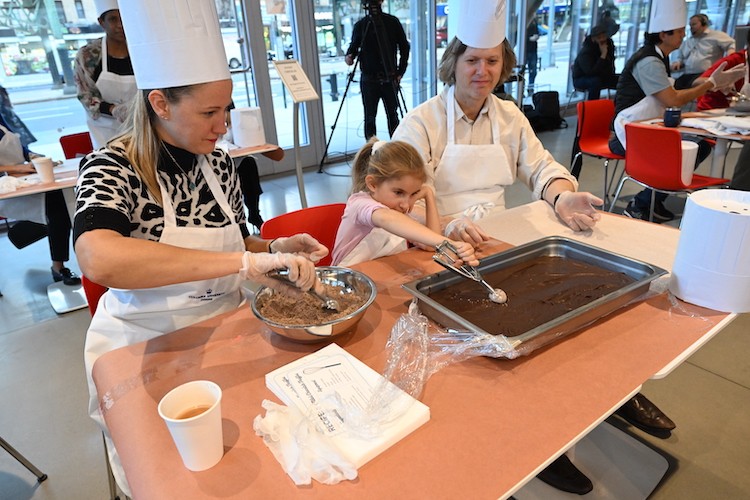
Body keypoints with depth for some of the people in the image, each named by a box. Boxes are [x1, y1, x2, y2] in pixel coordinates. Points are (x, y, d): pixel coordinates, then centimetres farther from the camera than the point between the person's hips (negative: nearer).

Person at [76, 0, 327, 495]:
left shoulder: (221, 164, 0)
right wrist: (244, 261, -41)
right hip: (145, 346, -3)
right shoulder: (112, 168, -15)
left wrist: (275, 249, -7)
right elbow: (100, 260, -37)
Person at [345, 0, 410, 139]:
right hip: (369, 79, 0)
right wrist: (349, 56, -12)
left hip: (389, 79, 0)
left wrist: (400, 72, 0)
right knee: (369, 116, -1)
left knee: (392, 115, 6)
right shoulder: (360, 25, 5)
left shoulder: (392, 22, 3)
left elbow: (404, 47, 6)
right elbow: (354, 45, 11)